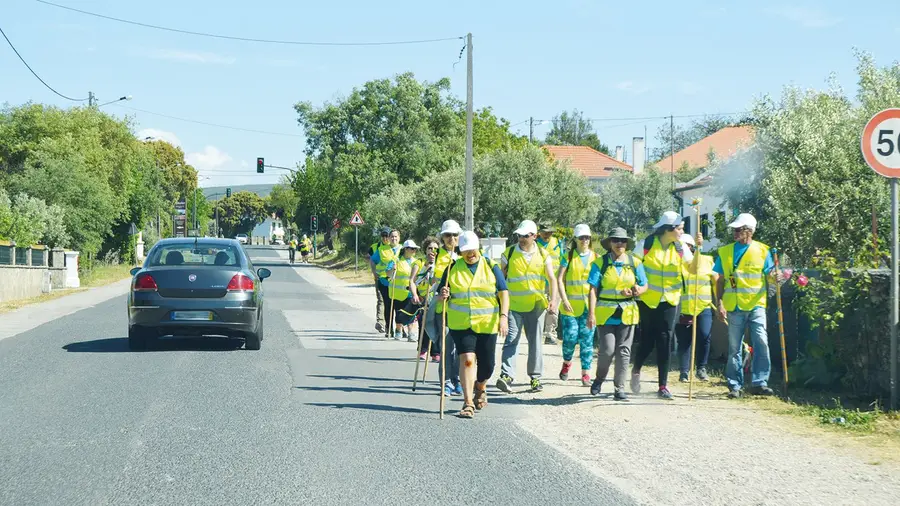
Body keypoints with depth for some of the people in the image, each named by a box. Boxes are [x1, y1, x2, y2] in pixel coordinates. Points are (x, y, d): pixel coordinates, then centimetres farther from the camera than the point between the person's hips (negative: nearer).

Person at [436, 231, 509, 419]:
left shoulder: (491, 267, 5)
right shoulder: (453, 269, 6)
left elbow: (503, 293, 1)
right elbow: (442, 295, 9)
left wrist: (504, 316, -12)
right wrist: (443, 295, -15)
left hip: (487, 324, 1)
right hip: (461, 324, -1)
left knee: (486, 365, 6)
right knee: (467, 359, -16)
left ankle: (480, 389, 39)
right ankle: (468, 403, -11)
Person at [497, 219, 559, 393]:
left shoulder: (543, 255, 3)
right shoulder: (509, 253, 1)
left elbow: (552, 279, 0)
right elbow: (500, 278, 8)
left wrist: (553, 300, -14)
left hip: (536, 305, 1)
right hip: (513, 305, -1)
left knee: (535, 342, 8)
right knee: (511, 340, -12)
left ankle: (535, 377, 16)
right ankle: (506, 376, -20)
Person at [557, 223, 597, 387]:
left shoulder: (596, 258, 10)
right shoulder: (568, 257, 4)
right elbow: (560, 279, -2)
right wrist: (564, 300, -13)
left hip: (589, 305, 1)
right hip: (571, 305, -1)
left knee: (587, 339, -2)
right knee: (570, 337, -6)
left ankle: (585, 374, 3)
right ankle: (567, 362, 24)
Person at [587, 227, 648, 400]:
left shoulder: (635, 263, 9)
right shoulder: (600, 263, 1)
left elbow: (645, 285, 13)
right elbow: (593, 290, -4)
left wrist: (637, 290, -11)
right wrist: (591, 313, -13)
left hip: (627, 313, 3)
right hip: (605, 313, -2)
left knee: (623, 351, 1)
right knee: (607, 350, -8)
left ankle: (619, 389, 8)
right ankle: (599, 379, 19)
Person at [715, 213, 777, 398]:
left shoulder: (762, 250, 5)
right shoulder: (725, 252, 9)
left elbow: (769, 275, 3)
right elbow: (721, 280, 11)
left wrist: (774, 277, -21)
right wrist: (720, 303, 1)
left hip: (756, 305, -1)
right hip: (734, 306, 1)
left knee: (761, 342, -12)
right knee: (734, 347, 3)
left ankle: (759, 382, -9)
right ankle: (734, 385, 9)